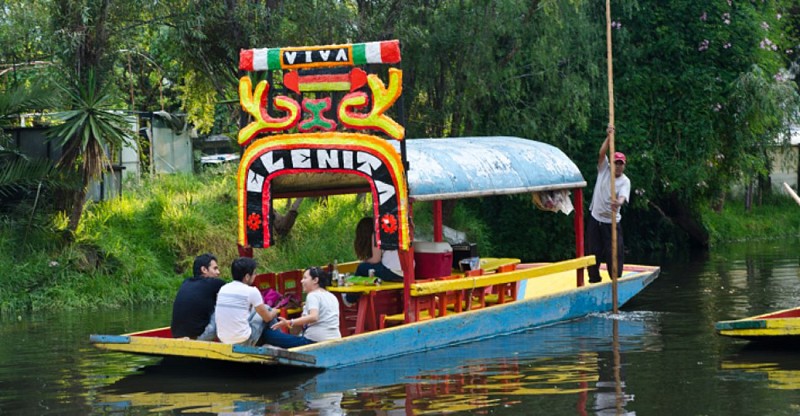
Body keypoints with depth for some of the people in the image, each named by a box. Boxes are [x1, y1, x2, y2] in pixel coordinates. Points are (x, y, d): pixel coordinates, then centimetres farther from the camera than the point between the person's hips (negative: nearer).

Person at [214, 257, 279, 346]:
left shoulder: (223, 289, 7)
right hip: (243, 342, -6)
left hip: (223, 340, 6)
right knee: (267, 309, 16)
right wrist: (274, 312, 26)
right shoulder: (251, 291, -10)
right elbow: (267, 318, 1)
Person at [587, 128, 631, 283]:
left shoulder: (625, 181, -7)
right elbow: (602, 153, -15)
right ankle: (594, 280, 19)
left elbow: (623, 197, -25)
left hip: (612, 221, -2)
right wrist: (609, 137, -27)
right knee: (593, 252, 6)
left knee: (614, 252, -6)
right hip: (596, 219, 2)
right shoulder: (604, 170, 0)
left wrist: (618, 203, -49)